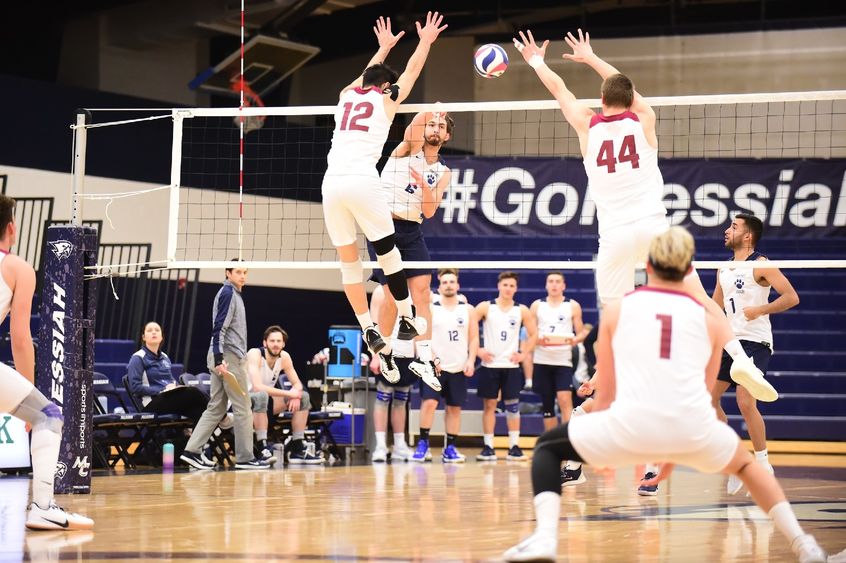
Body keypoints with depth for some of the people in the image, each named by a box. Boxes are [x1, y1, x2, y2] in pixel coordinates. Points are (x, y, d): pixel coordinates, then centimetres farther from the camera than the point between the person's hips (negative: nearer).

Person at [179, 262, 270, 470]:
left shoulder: (233, 294, 18)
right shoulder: (228, 293, -11)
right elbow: (219, 328, -19)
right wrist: (220, 360, -25)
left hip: (224, 358, 10)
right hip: (228, 357, -10)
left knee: (216, 408, 8)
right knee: (243, 409, -4)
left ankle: (192, 450, 4)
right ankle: (245, 457, -1)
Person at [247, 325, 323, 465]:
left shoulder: (284, 357, -2)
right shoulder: (255, 354, -22)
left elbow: (297, 384, 4)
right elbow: (257, 387, -34)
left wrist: (296, 395, -22)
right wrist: (289, 393, -33)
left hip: (266, 401, 7)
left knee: (303, 397, -3)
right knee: (261, 396, -39)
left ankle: (298, 449, -2)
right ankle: (262, 449, -37)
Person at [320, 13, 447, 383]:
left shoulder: (346, 97, 21)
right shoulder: (386, 101, 10)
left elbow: (366, 77, 43)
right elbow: (412, 71, 25)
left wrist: (384, 47, 56)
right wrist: (425, 41, 40)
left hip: (331, 183, 5)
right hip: (361, 182, -4)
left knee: (349, 262, 7)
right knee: (388, 253, 7)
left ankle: (370, 332, 4)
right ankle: (406, 319, 13)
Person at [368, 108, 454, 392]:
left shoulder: (442, 173, 12)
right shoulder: (408, 150, 3)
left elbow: (429, 211, 0)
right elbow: (414, 126, -20)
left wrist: (423, 185, -16)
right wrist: (432, 110, -32)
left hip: (412, 231, 4)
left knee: (422, 292, -8)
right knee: (393, 294, -8)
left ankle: (423, 359, -8)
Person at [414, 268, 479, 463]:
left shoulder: (468, 310, 8)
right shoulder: (430, 309, 2)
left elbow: (474, 338, 7)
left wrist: (471, 361, -5)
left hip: (459, 368, 2)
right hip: (434, 367, -2)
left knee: (454, 408, 5)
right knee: (429, 402, -16)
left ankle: (450, 449, 11)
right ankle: (423, 444, -8)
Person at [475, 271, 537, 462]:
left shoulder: (521, 310, 4)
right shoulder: (485, 307, 0)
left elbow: (533, 334, 11)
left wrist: (523, 354, 1)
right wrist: (478, 350, -7)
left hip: (511, 365, 1)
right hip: (489, 365, -1)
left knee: (513, 405, 0)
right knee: (489, 405, 1)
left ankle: (514, 446, 3)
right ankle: (488, 447, 4)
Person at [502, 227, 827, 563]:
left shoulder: (617, 310, 14)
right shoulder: (709, 320, 17)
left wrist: (603, 450, 33)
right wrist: (673, 455, 37)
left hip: (630, 426, -2)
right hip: (693, 431, 2)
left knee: (548, 447, 23)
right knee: (745, 463, 35)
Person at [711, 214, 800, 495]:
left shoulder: (761, 265, -8)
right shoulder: (724, 269, 15)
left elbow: (791, 297, -15)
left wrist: (759, 310, -20)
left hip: (754, 342, -8)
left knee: (745, 402, -16)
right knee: (709, 398, 4)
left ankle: (764, 465, -5)